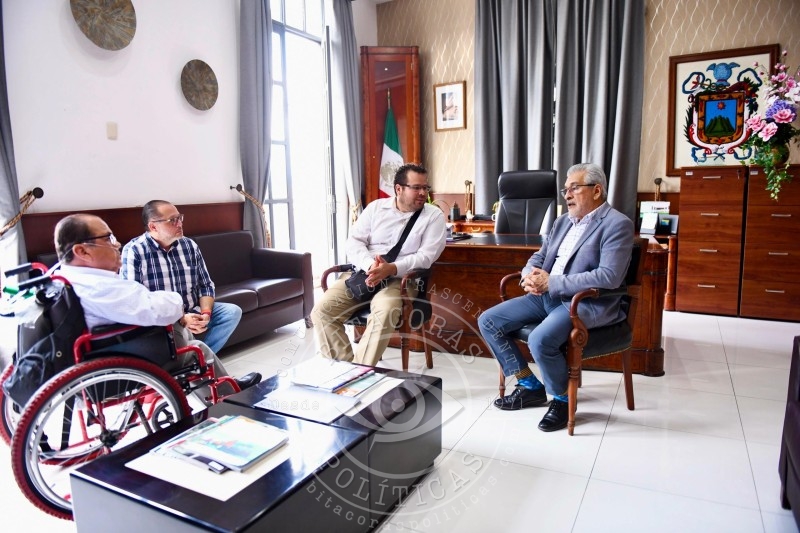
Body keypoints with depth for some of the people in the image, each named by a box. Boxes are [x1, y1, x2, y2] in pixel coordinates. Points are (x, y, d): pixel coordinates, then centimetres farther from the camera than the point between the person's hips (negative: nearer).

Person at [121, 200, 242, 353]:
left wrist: (205, 313, -13)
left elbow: (206, 285, 8)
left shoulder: (189, 245, 4)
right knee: (180, 332, -35)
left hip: (192, 313, 6)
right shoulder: (134, 251, -11)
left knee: (233, 311, -10)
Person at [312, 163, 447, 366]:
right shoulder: (376, 207, 10)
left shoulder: (434, 215, 2)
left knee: (385, 312, -36)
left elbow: (426, 256, -9)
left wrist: (391, 269, -25)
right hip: (362, 273, 3)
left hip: (400, 279, -3)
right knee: (322, 310, -17)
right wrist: (370, 265, -19)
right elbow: (353, 242, 3)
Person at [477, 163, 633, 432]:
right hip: (546, 296, 8)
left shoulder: (617, 224, -9)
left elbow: (609, 277, -21)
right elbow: (539, 257, 19)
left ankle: (562, 398, -1)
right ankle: (530, 386, 10)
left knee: (540, 340, -34)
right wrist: (530, 276, -7)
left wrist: (551, 283, -21)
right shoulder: (563, 221, 16)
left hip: (587, 302, -8)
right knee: (488, 321, -4)